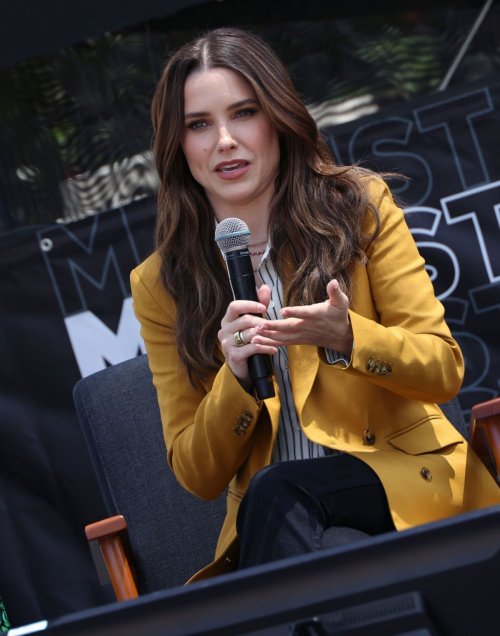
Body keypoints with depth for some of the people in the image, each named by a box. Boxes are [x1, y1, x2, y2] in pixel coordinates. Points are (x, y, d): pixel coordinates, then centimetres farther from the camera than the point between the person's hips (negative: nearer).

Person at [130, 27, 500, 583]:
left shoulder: (359, 206, 3)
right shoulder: (160, 285, 5)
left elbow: (444, 371, -1)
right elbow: (196, 476, 4)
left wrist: (346, 336, -21)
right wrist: (236, 376, -16)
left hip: (409, 476, -1)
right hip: (265, 521, 1)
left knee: (275, 492, -30)